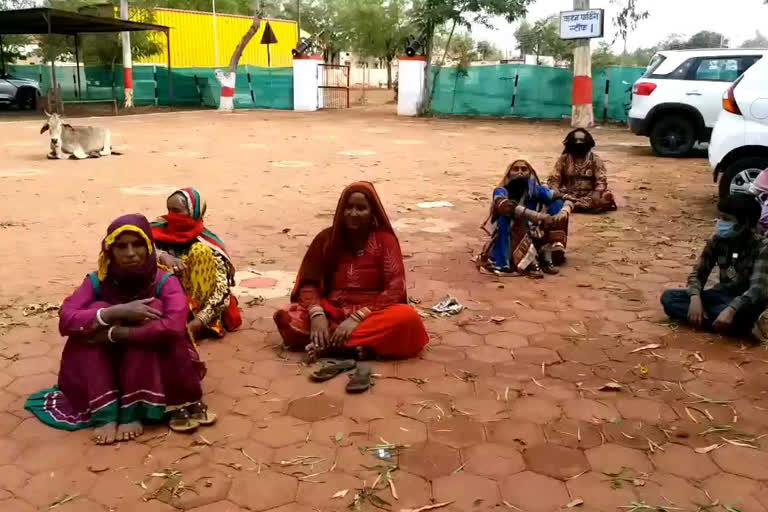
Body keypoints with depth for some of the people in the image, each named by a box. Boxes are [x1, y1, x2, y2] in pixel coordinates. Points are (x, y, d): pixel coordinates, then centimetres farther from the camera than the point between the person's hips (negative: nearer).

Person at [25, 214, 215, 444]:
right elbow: (66, 321, -23)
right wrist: (115, 312, -37)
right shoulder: (97, 281, -8)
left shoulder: (164, 282, -16)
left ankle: (133, 413, -28)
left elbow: (174, 326, -35)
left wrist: (114, 333, -32)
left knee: (151, 312, -27)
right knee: (97, 310, -22)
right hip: (106, 365, 3)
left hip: (154, 367, -2)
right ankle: (105, 415, -28)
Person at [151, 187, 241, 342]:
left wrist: (196, 323, -29)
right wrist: (161, 255, -37)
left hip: (199, 309, -2)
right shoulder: (160, 231, 0)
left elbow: (221, 292, -16)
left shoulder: (208, 245, -9)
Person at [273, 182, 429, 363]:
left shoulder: (384, 239, -4)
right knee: (286, 317, -25)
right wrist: (316, 314, -22)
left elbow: (396, 288, -13)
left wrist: (357, 318, -24)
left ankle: (330, 344, -29)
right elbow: (308, 280, -1)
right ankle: (360, 346, -30)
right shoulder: (327, 237, 3)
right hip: (332, 312, 2)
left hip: (371, 313, -2)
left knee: (407, 318, -34)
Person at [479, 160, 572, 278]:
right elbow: (504, 206, -33)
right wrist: (539, 216, -41)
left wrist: (563, 214, -26)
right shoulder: (502, 191, -10)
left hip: (533, 238, 3)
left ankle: (547, 259, -16)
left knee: (556, 204, -9)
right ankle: (530, 264, -37)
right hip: (508, 242, -3)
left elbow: (567, 200, -2)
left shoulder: (537, 190, -1)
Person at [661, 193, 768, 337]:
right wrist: (695, 298, -25)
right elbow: (698, 273, -4)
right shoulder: (717, 240, -4)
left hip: (745, 301, -5)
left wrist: (731, 309, -46)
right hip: (721, 295, 5)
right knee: (668, 297, -16)